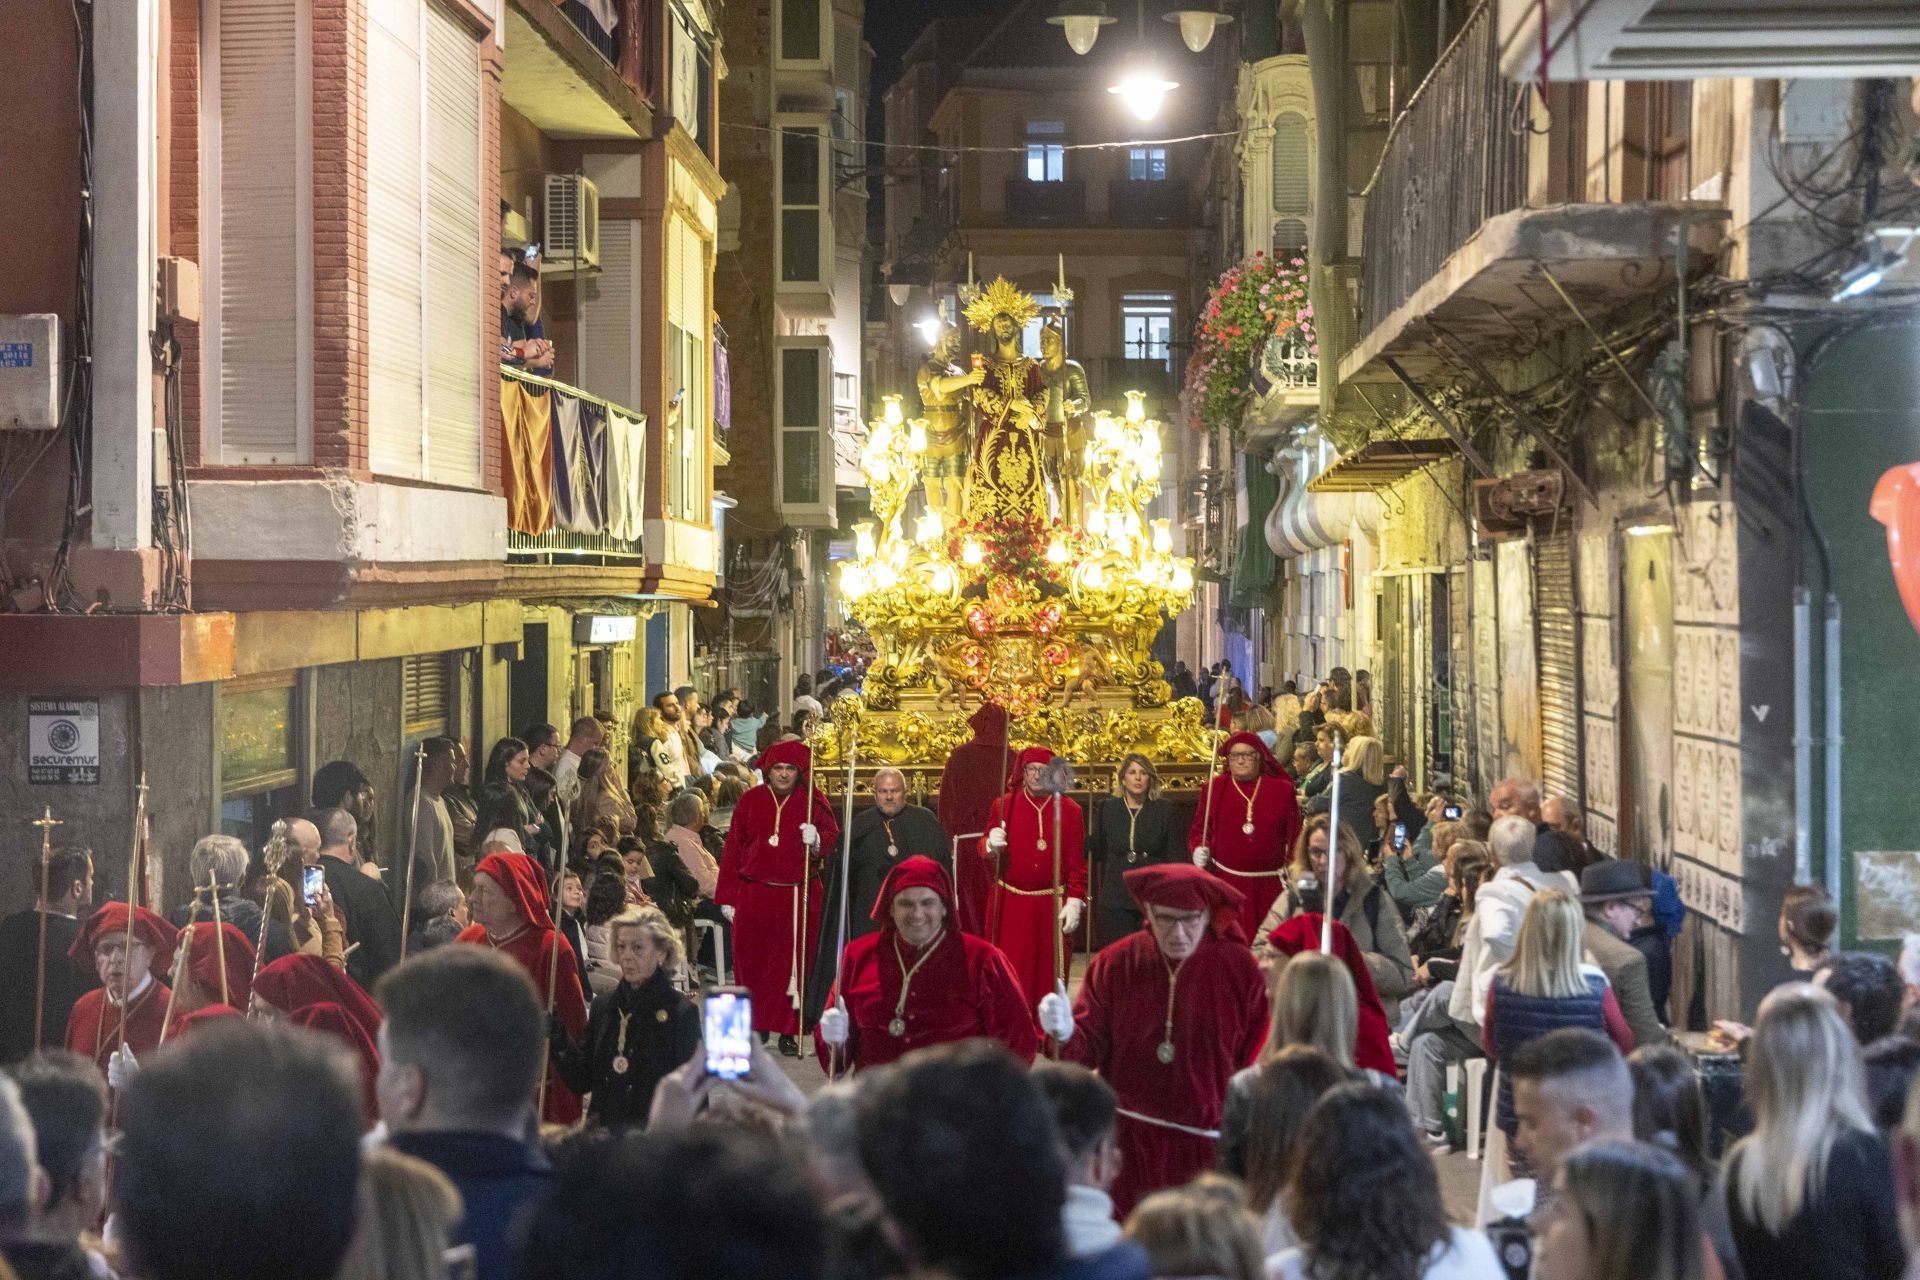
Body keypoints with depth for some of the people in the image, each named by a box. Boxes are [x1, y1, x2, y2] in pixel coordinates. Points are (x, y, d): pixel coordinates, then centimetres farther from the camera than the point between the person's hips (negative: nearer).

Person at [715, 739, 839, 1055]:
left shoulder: (813, 800, 2)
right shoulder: (751, 801, 3)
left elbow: (833, 836, 5)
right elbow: (732, 849, 4)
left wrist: (816, 839, -19)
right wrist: (727, 897, 2)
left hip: (799, 896, -1)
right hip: (754, 895, 1)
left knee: (793, 963, 1)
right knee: (752, 962, 2)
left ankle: (789, 1031, 8)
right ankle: (756, 1026, 14)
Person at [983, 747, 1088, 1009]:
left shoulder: (1070, 811, 3)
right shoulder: (1003, 805, 4)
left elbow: (1078, 862, 3)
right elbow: (985, 846, 7)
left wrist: (1075, 900, -4)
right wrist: (991, 845, -16)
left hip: (1051, 907, 0)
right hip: (1009, 903, 0)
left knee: (1049, 975, 2)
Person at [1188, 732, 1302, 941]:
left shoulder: (1282, 789, 4)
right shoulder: (1215, 788, 6)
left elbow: (1294, 835, 3)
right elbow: (1198, 830, 9)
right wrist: (1198, 849, -11)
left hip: (1270, 883, 0)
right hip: (1227, 882, 0)